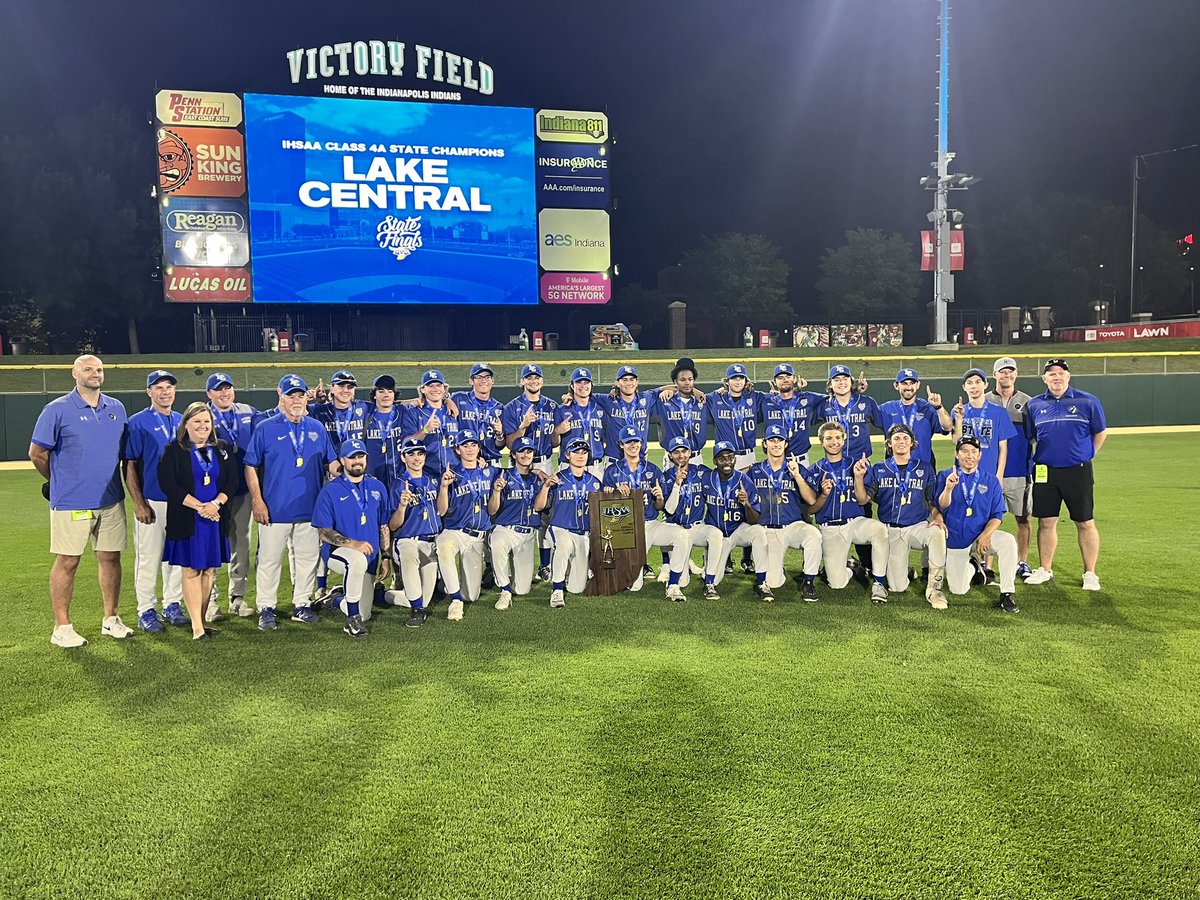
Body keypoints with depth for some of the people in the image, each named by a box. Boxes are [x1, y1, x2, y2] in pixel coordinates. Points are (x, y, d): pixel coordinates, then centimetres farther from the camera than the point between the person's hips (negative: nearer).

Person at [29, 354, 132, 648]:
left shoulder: (116, 408, 9)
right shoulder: (57, 409, -5)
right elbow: (37, 453, 0)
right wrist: (59, 482, 10)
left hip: (111, 500, 5)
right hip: (71, 503, -5)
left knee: (110, 558, 9)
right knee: (67, 562, 0)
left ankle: (110, 619, 21)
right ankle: (62, 628, 9)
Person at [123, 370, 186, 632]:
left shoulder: (183, 421, 11)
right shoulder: (138, 422, -4)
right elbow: (129, 465, -7)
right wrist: (138, 503, -13)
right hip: (151, 502, -5)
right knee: (149, 558, 0)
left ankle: (172, 606, 23)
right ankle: (146, 611, 11)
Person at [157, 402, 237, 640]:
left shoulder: (223, 449, 10)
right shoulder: (173, 451, 0)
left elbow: (232, 481, 5)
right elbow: (168, 484, -9)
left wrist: (215, 504, -12)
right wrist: (199, 506, -16)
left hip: (216, 518, 3)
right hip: (187, 519, -3)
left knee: (209, 569, 6)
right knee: (191, 570, -3)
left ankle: (202, 619, 16)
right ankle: (196, 626, -1)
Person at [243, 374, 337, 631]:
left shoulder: (317, 428, 11)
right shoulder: (265, 428, 1)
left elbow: (331, 462, 14)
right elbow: (251, 466, 0)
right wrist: (257, 501, -9)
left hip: (310, 509, 3)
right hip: (274, 510, -3)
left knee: (308, 558, 8)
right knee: (269, 559, 2)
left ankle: (302, 605, 20)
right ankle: (266, 609, 13)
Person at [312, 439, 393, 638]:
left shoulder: (377, 487, 7)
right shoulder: (330, 491, -7)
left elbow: (384, 526, 12)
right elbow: (323, 532, -12)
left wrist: (385, 556, 4)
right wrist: (352, 543, -26)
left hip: (370, 556, 5)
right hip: (337, 552, -5)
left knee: (364, 614, 5)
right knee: (358, 560, -41)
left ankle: (339, 600, 40)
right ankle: (352, 620, -26)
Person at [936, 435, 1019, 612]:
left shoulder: (990, 480, 2)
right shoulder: (945, 476, -1)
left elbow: (997, 515, 0)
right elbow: (942, 506, -16)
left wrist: (985, 535, -17)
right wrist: (948, 488, -36)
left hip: (982, 535, 1)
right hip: (955, 540, 0)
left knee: (1008, 541, -30)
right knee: (958, 590, -4)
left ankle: (1006, 595, -21)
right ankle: (970, 567, 32)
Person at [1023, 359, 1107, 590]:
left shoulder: (1087, 402, 0)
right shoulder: (1035, 405, 6)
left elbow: (1101, 432, 9)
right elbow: (1029, 437, 15)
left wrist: (1086, 456, 5)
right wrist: (1039, 459, 8)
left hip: (1078, 472, -2)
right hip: (1045, 473, 2)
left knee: (1085, 523, 2)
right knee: (1046, 523, 7)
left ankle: (1090, 574, 11)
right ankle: (1045, 570, 18)